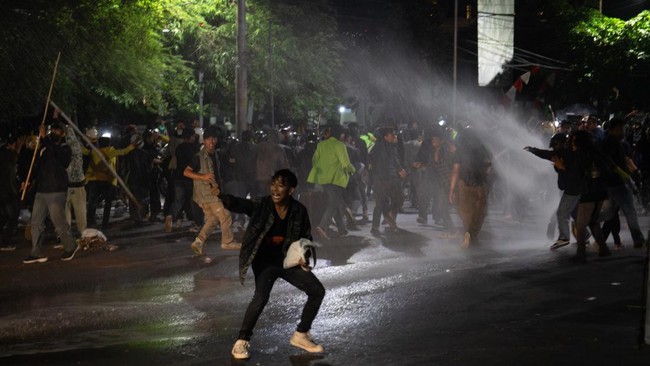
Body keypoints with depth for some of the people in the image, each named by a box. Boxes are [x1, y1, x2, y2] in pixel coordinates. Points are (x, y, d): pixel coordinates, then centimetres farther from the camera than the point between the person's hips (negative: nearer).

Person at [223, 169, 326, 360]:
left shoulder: (299, 211, -9)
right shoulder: (261, 205, -17)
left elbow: (306, 237, 6)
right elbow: (238, 204, -33)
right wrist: (220, 196, -53)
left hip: (289, 260, 4)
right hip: (265, 261, -4)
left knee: (317, 290, 0)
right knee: (261, 297, -27)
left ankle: (300, 335, 19)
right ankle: (242, 341, -8)